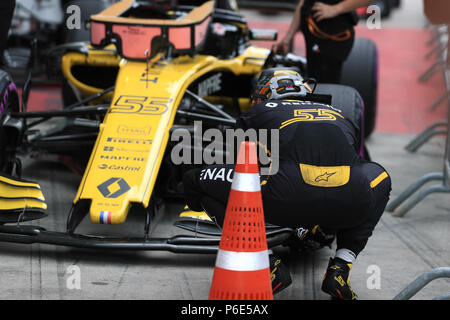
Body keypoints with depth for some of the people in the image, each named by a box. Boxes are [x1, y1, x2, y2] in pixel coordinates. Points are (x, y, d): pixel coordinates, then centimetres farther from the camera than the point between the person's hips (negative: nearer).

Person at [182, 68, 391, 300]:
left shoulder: (257, 113, 31)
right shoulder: (339, 116, 38)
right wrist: (326, 229, 66)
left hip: (288, 198, -3)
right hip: (352, 203, 3)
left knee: (195, 180, 20)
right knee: (379, 177, 41)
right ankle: (340, 267, 20)